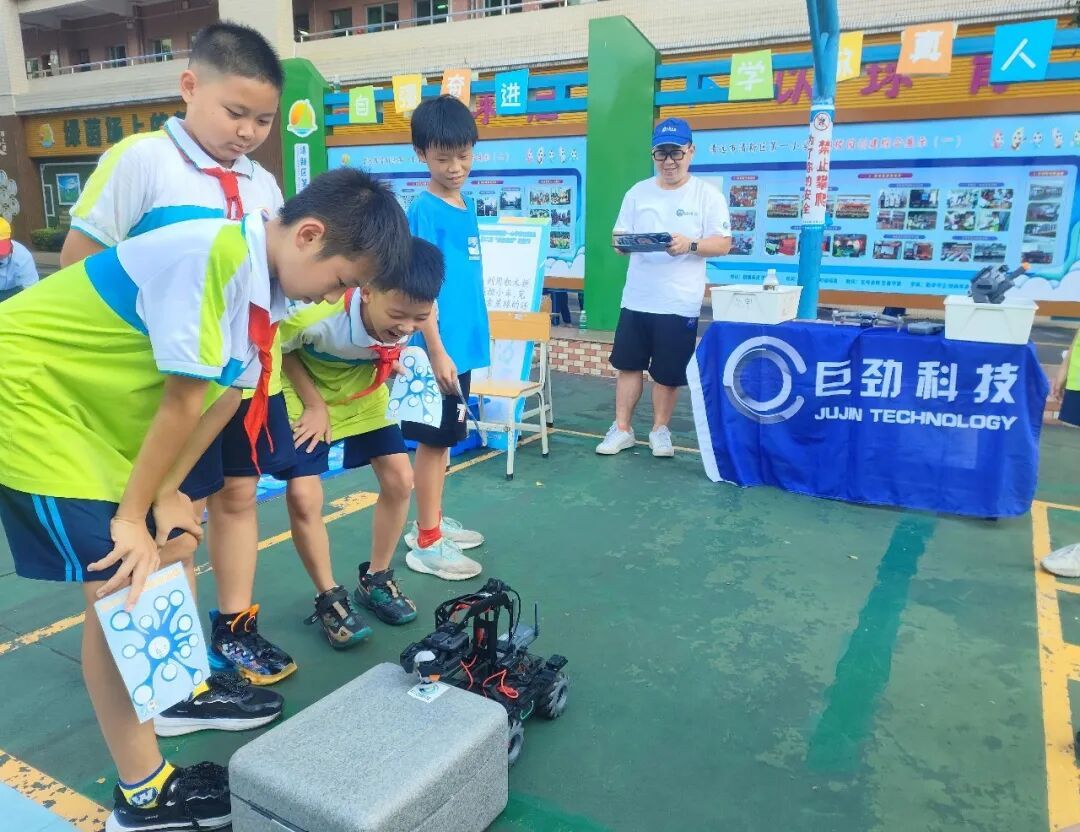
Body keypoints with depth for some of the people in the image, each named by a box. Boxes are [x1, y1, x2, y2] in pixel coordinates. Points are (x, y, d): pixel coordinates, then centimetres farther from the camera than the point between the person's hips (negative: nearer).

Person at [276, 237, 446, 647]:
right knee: (302, 495, -14)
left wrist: (390, 360, -11)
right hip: (308, 398, -4)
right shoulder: (319, 316, -41)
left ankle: (375, 580, 20)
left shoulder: (415, 313, -27)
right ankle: (329, 598, 8)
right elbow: (276, 346, -20)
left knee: (399, 478, -1)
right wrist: (314, 405, -19)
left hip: (363, 397, 4)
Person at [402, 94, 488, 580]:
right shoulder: (424, 211, -13)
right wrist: (436, 351, -19)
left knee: (444, 438, 16)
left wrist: (469, 341, 16)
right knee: (434, 440, 1)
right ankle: (427, 543, 13)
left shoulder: (467, 206, 11)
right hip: (441, 348, -8)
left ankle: (433, 523, 30)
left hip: (463, 344, 8)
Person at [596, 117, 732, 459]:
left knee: (668, 373, 5)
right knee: (628, 364, 7)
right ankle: (622, 428, 19)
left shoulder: (708, 195, -1)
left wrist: (690, 244, -24)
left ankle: (660, 429, 23)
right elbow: (617, 238, 9)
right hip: (636, 298, 3)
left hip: (680, 303, -3)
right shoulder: (637, 192, 8)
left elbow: (723, 244, -5)